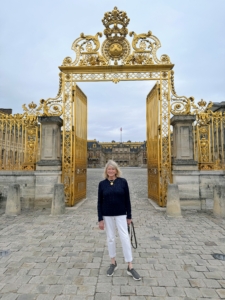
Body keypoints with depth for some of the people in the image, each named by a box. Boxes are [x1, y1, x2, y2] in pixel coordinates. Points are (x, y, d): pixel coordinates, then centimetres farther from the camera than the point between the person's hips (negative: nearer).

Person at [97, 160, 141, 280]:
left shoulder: (123, 181, -5)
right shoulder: (102, 184, -3)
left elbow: (127, 200, -1)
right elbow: (99, 202, 0)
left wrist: (129, 216, 0)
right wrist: (100, 219, -3)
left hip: (121, 214, -1)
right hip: (107, 215, 1)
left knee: (125, 238, -1)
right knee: (110, 238, 12)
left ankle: (130, 267, 10)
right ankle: (113, 263, 31)